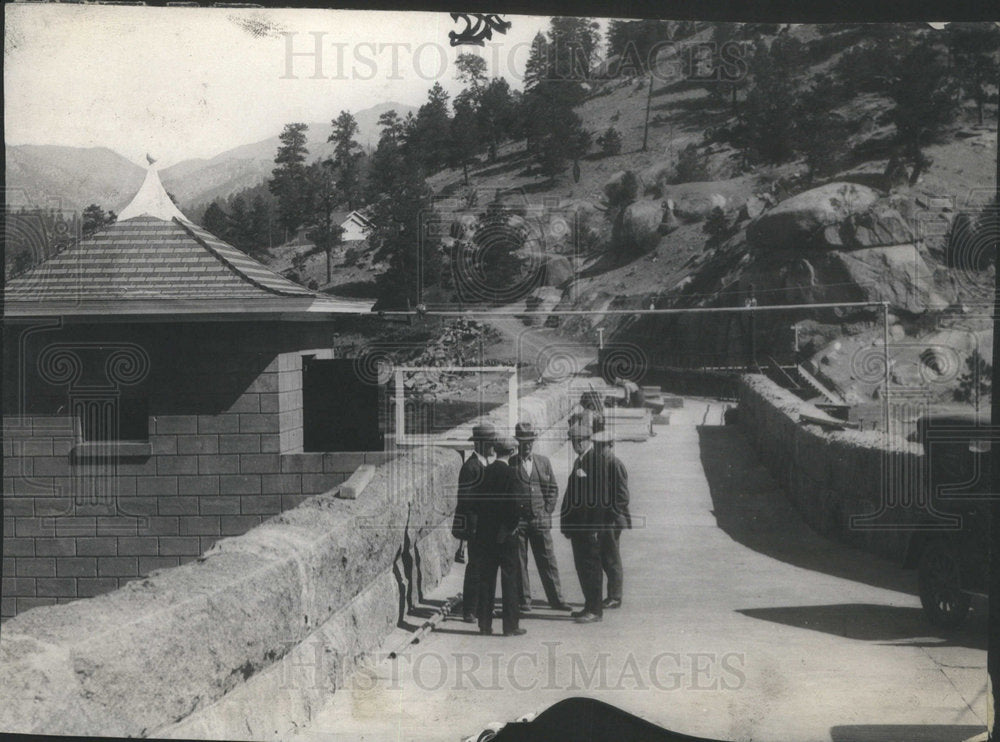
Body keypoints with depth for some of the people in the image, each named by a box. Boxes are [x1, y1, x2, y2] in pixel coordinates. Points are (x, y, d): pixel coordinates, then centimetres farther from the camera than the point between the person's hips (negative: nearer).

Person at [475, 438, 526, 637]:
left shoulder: (486, 471, 3)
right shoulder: (508, 472, -13)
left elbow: (480, 500, 7)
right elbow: (512, 502, -17)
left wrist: (482, 527, 15)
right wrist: (513, 525, -5)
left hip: (485, 532, 6)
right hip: (505, 534, -6)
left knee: (486, 578, 11)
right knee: (510, 579, 2)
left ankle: (484, 624, 15)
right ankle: (511, 625, 4)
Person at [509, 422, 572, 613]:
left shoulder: (543, 462, 9)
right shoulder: (509, 464, -1)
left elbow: (553, 489, 14)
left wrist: (546, 510, 4)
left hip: (540, 520, 2)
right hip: (517, 520, -2)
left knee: (547, 561, 4)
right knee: (519, 562, 2)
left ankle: (555, 599, 11)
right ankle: (523, 600, 10)